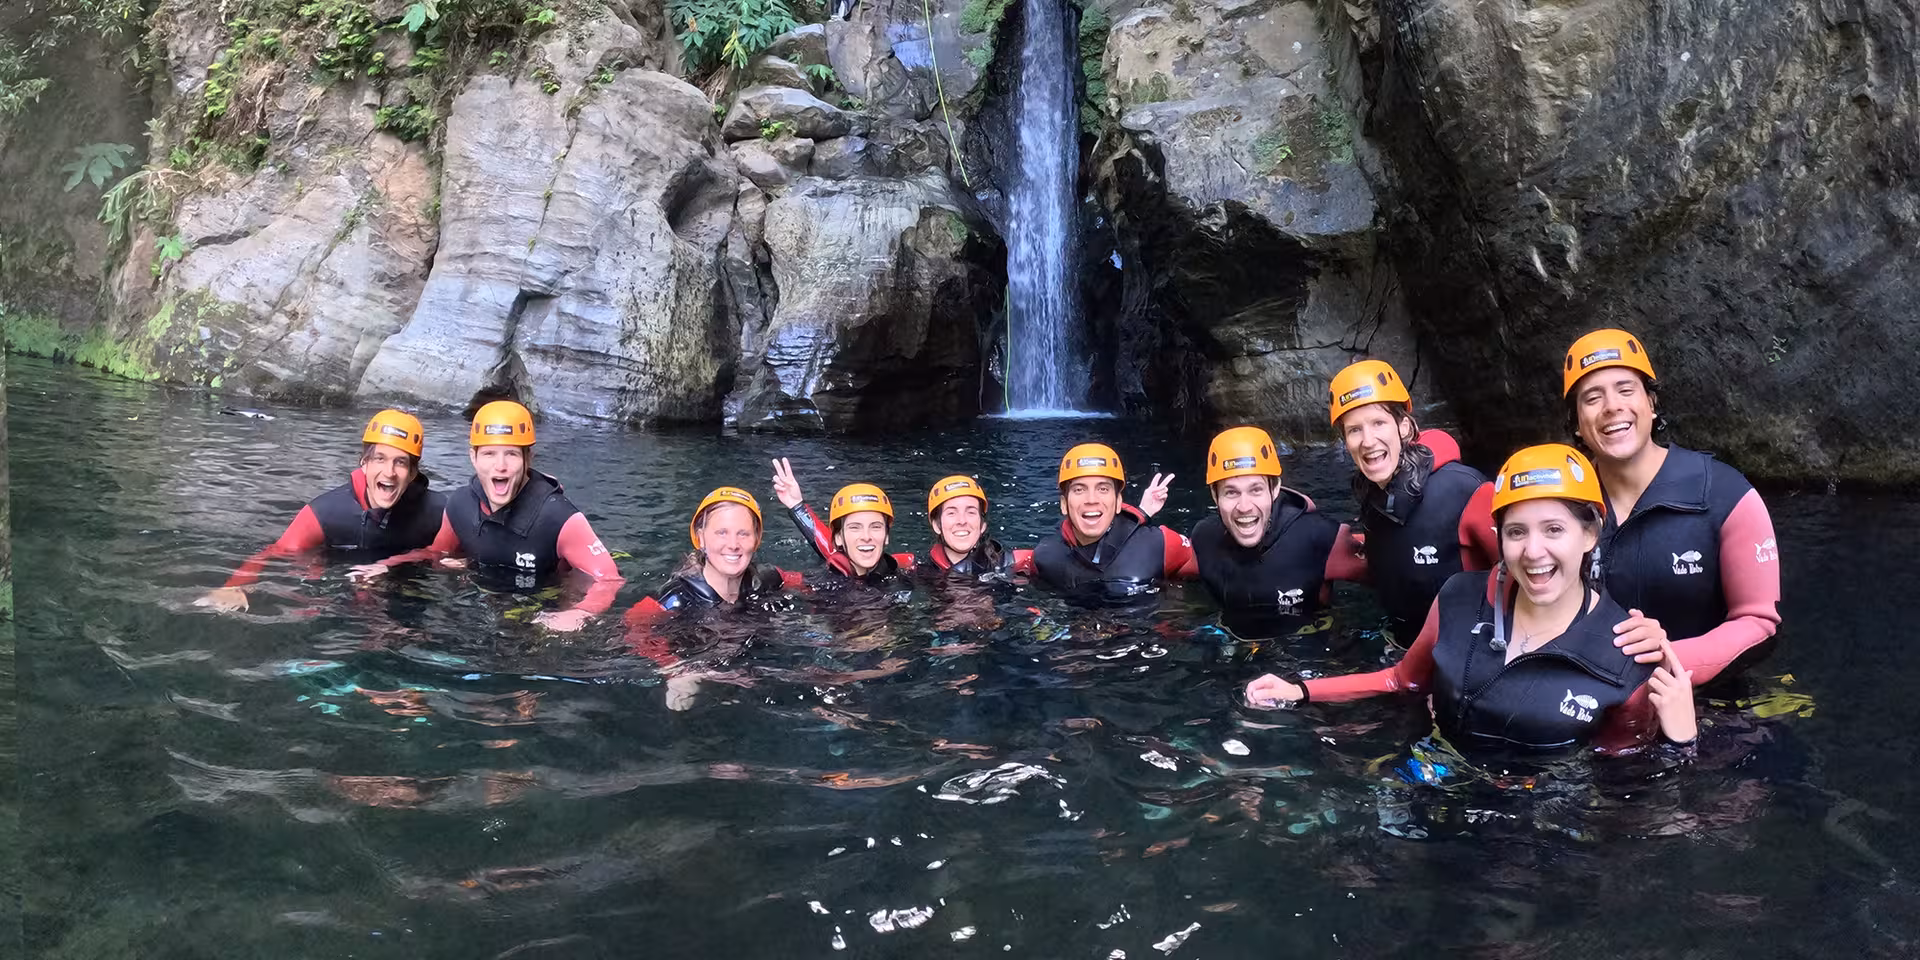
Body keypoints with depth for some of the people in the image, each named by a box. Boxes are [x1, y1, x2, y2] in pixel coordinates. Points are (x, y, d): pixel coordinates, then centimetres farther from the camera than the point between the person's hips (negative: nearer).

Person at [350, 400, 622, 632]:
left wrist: (578, 614, -41)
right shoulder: (460, 504, -8)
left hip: (543, 617, -4)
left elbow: (609, 579, -22)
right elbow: (437, 553, 16)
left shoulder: (558, 517, -26)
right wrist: (387, 565, 1)